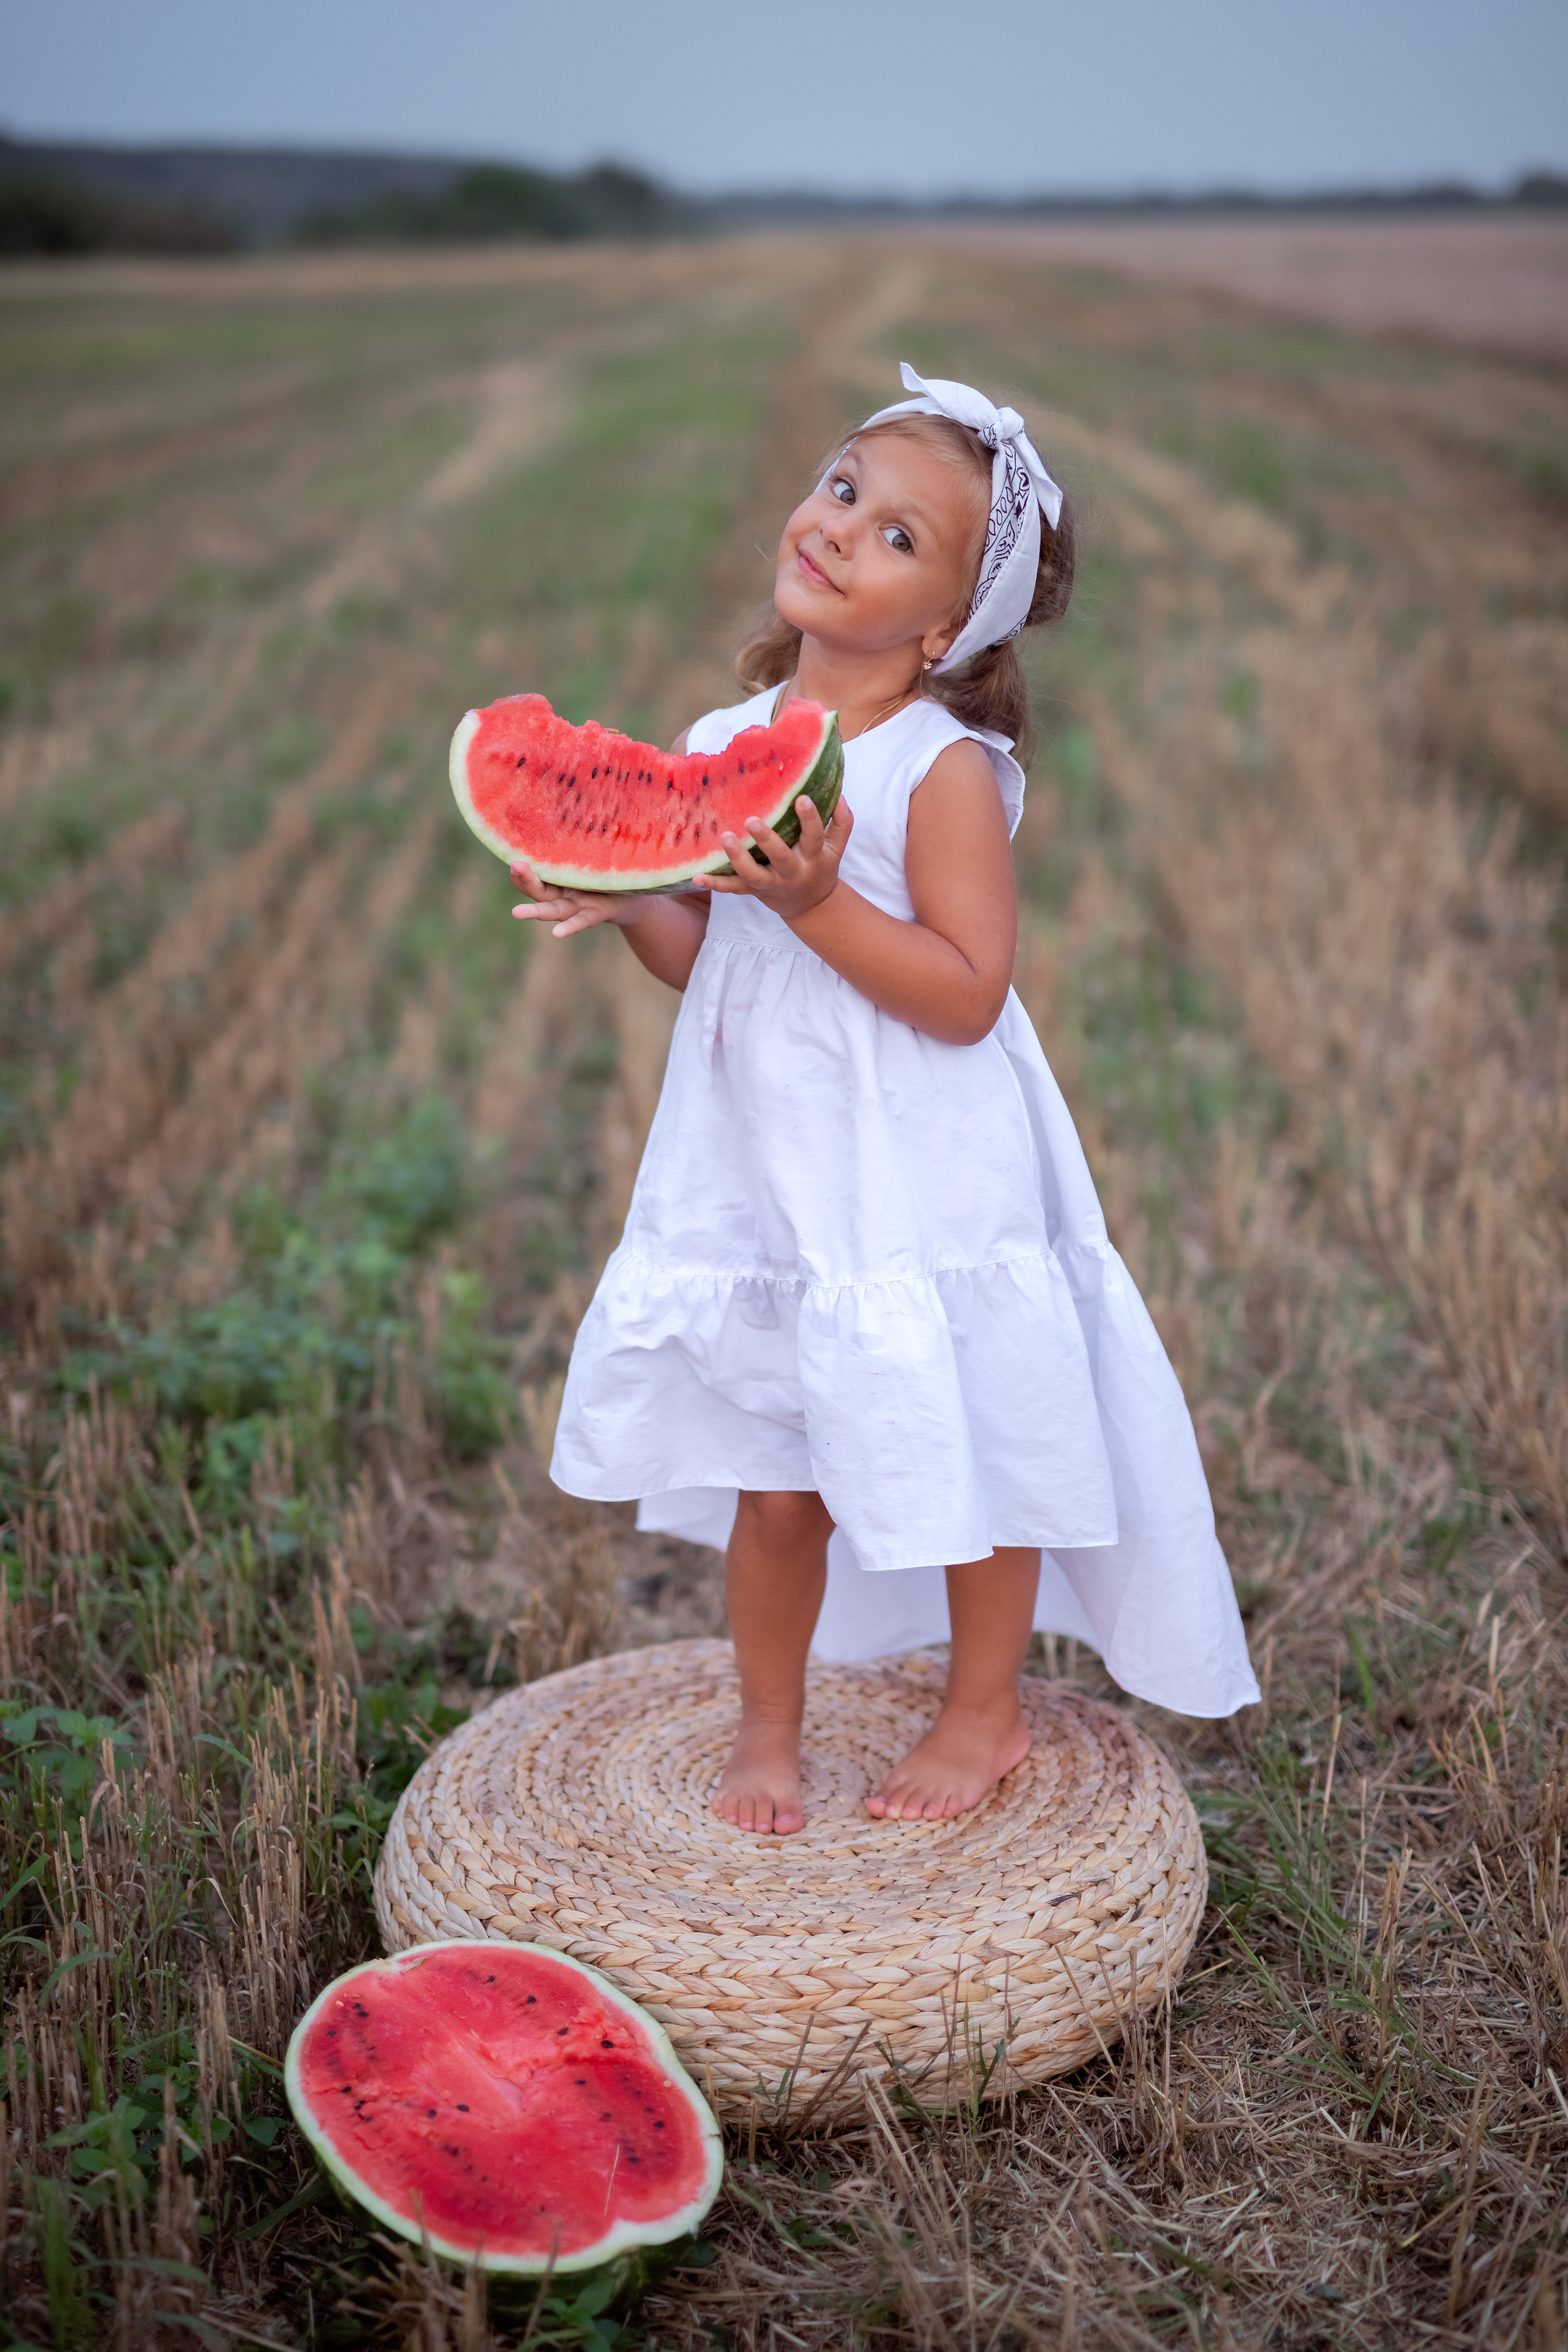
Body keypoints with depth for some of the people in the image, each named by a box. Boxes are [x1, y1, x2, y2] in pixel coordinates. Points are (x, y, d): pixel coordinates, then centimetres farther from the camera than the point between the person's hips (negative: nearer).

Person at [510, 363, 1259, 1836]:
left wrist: (820, 900, -28)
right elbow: (708, 961, 9)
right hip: (764, 1175, 5)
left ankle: (985, 1710, 36)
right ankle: (767, 1725, 35)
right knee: (769, 1479, 13)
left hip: (926, 1182, -4)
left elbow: (967, 993, -20)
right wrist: (619, 903, -9)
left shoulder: (947, 769, -14)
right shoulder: (721, 746, 3)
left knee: (969, 1454, 12)